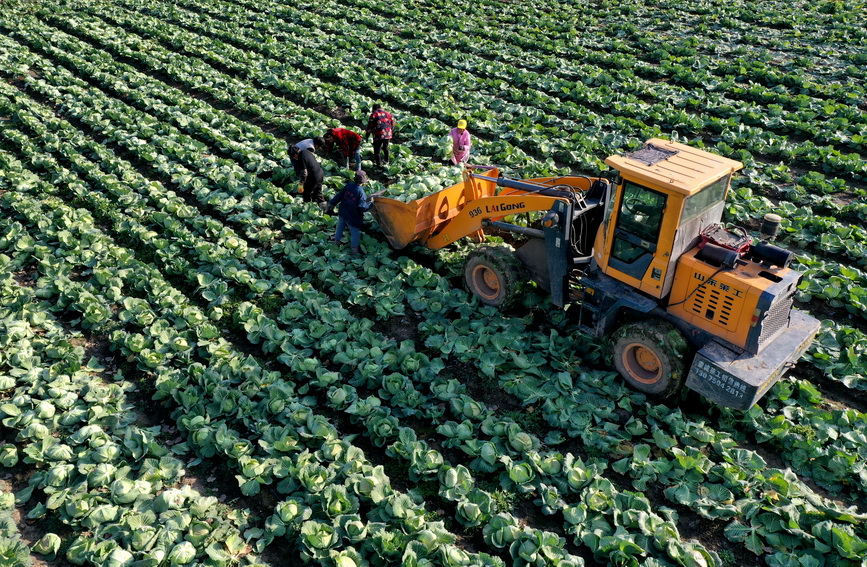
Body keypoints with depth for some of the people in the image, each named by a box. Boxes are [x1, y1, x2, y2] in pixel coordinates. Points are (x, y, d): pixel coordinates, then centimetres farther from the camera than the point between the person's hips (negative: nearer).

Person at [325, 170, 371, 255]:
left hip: (342, 212, 7)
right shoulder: (361, 192, -23)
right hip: (352, 216, -6)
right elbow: (361, 206, -20)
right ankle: (354, 249, 11)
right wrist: (370, 204, -4)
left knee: (340, 227, 27)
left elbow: (339, 196, 1)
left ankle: (336, 240, 46)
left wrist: (331, 204, 9)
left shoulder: (349, 185, -6)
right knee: (355, 232, 7)